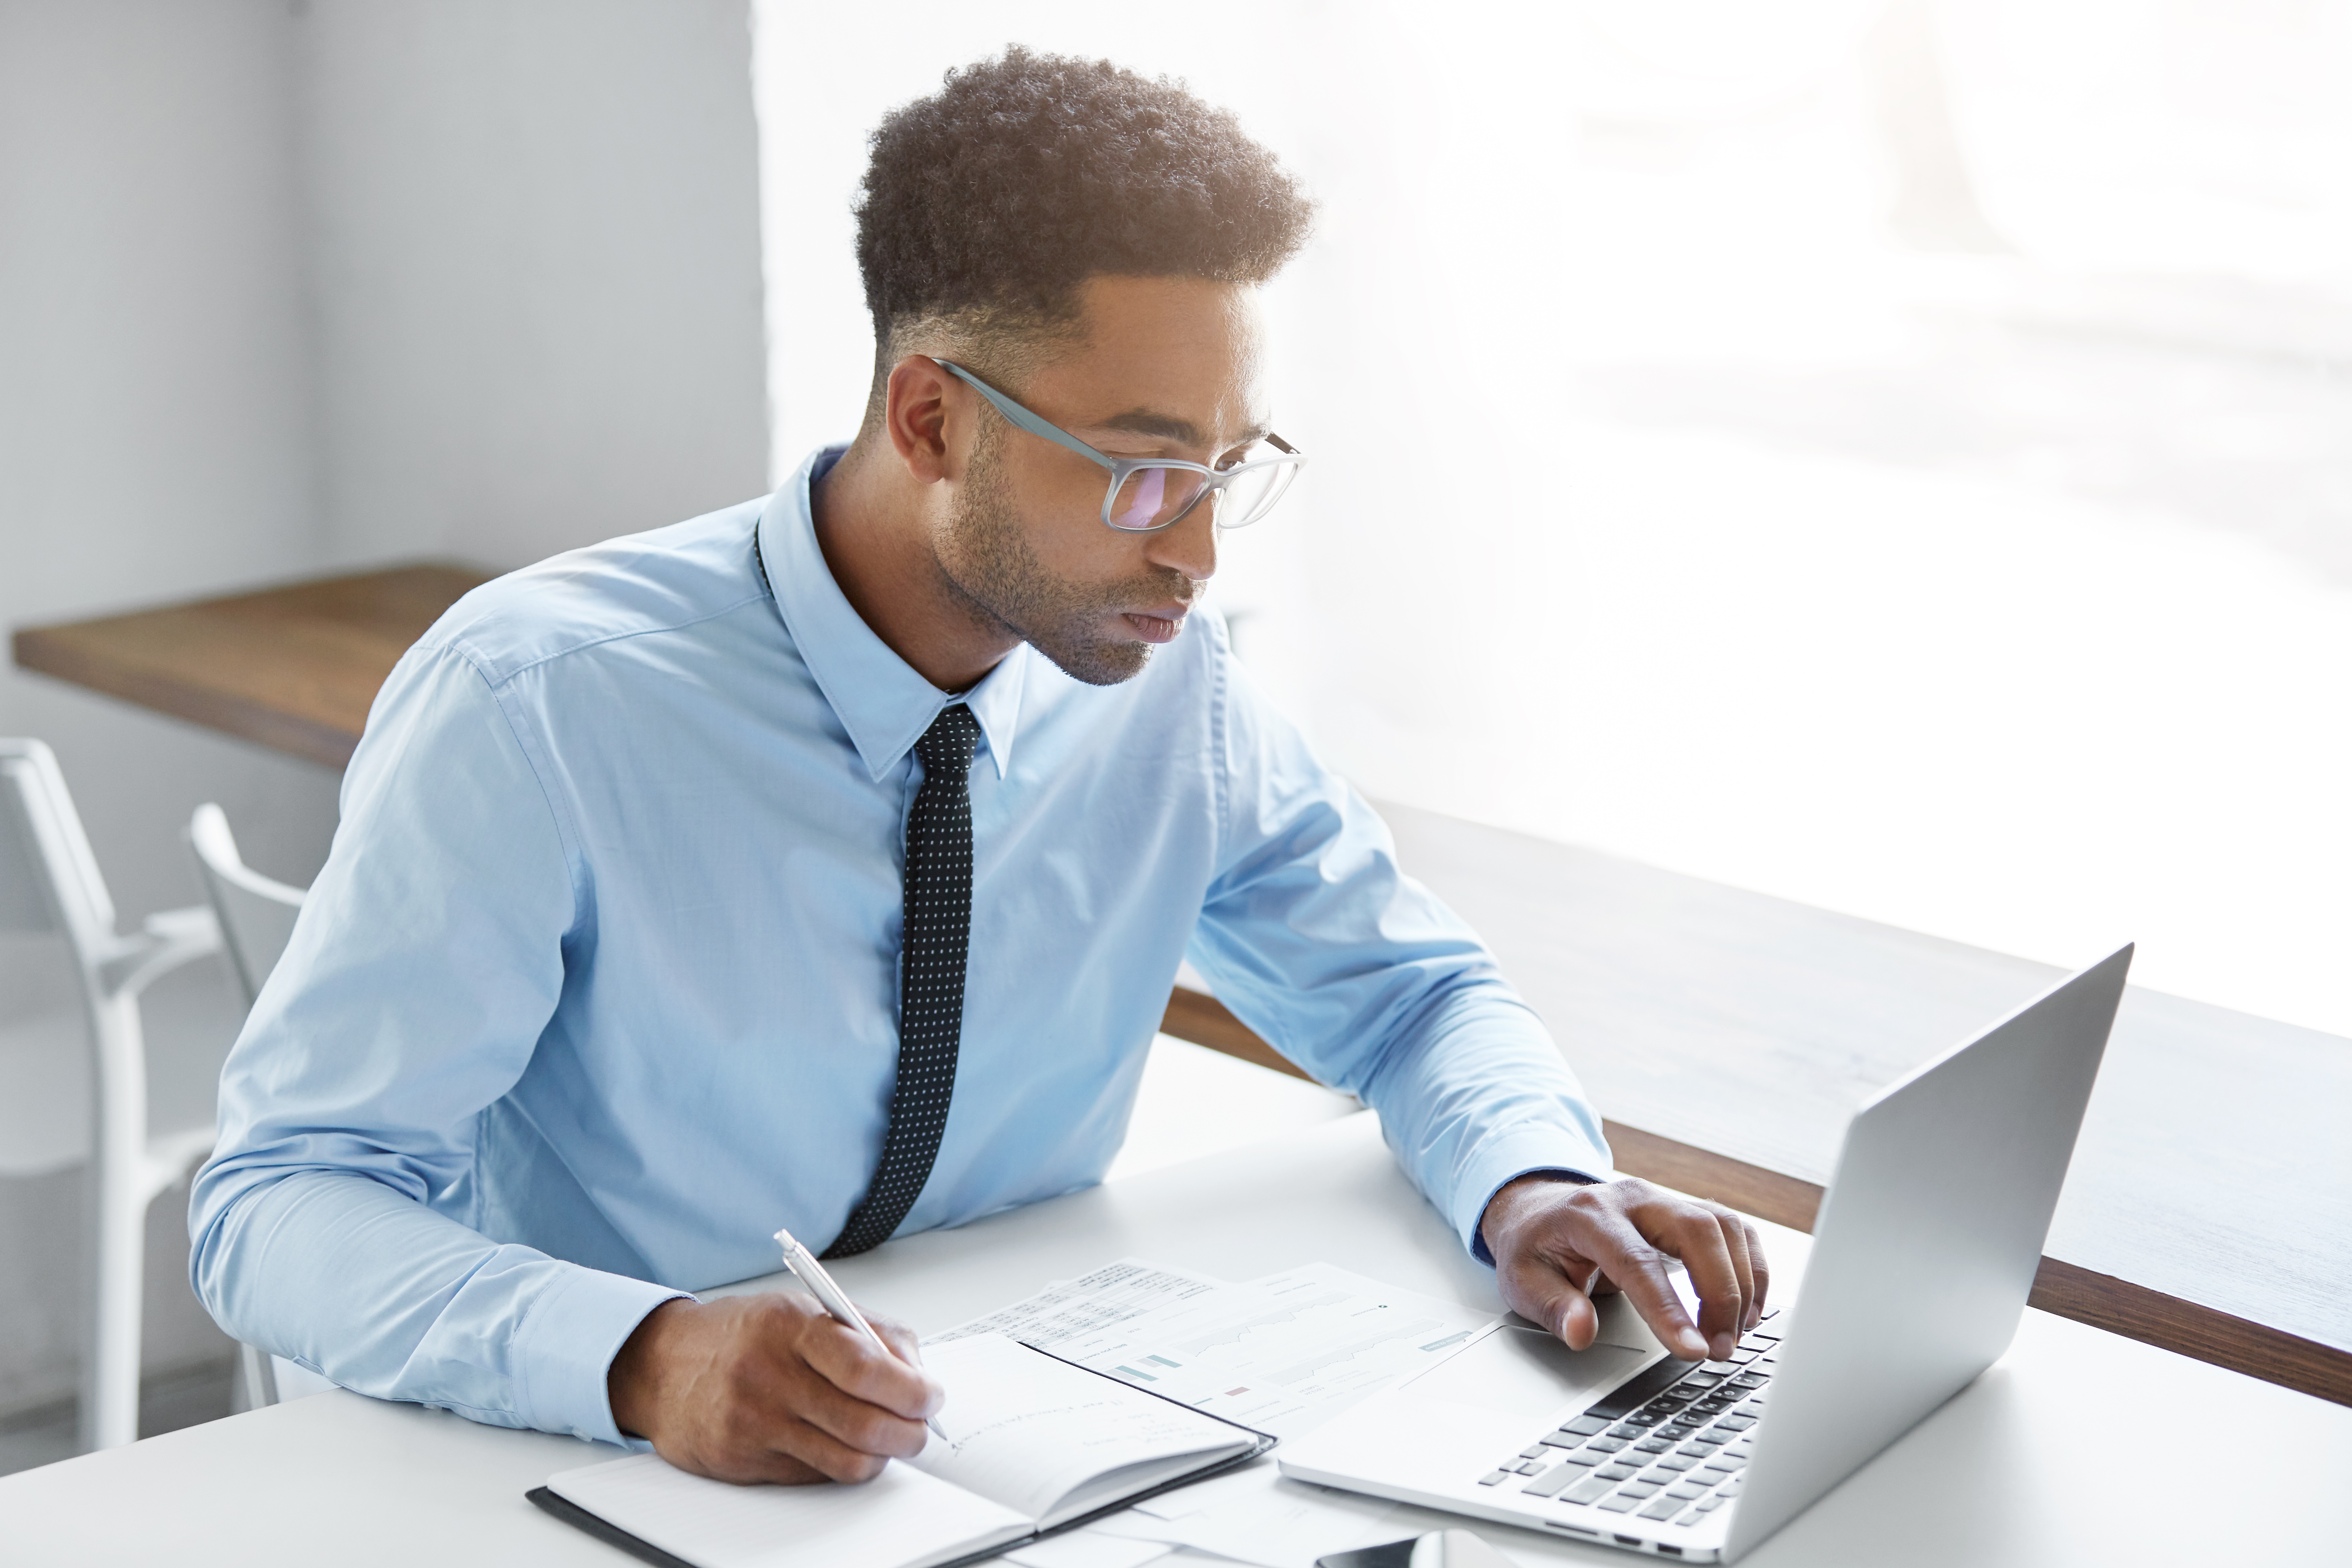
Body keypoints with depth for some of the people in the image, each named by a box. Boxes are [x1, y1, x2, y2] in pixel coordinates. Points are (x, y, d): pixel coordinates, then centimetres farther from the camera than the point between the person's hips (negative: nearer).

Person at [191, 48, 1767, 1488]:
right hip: (600, 1473, -2)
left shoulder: (1172, 687, -4)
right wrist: (644, 1360, -36)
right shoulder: (536, 708, -18)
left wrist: (1532, 1183, -13)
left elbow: (1414, 993, 10)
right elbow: (284, 1201, -17)